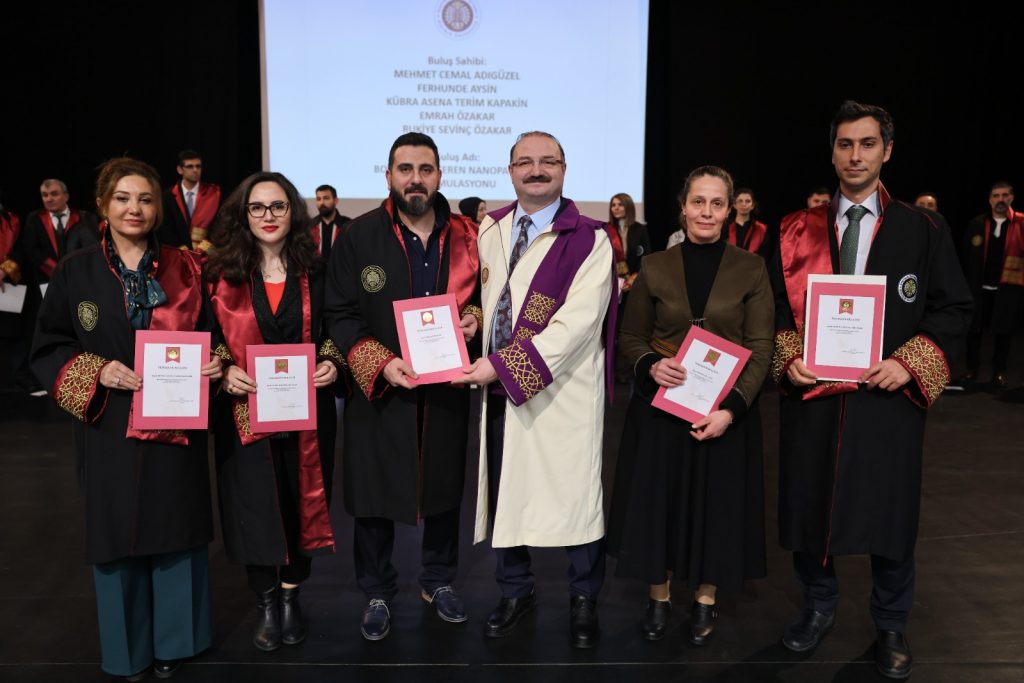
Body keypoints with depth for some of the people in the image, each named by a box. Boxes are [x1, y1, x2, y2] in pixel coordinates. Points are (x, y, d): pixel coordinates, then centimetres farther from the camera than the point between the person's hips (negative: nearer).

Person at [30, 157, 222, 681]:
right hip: (109, 429, 0)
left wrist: (215, 364, -13)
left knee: (175, 531, 9)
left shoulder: (184, 269, 2)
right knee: (117, 535, 9)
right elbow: (47, 348, 2)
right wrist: (95, 371, -15)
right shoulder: (75, 272, 0)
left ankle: (172, 640, 28)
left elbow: (211, 334, 8)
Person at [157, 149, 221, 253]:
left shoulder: (213, 193, 4)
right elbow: (165, 229, 3)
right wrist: (181, 248, -10)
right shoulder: (169, 196, 8)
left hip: (207, 252, -1)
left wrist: (207, 244, -13)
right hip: (179, 252, 1)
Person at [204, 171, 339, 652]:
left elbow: (333, 330, 11)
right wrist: (223, 371, -13)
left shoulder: (313, 271, 4)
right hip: (245, 409, -1)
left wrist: (332, 362, -8)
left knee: (302, 500, 9)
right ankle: (266, 603, 25)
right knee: (254, 504, 4)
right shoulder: (221, 272, -1)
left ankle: (291, 595, 29)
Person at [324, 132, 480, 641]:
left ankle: (438, 581, 36)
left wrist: (474, 317, -10)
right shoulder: (359, 236, -5)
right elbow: (340, 314, -6)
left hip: (446, 388, 3)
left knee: (444, 486, 15)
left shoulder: (466, 236, 2)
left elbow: (483, 296, 13)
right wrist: (381, 363, -19)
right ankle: (377, 594, 27)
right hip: (378, 390, -2)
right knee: (376, 494, 7)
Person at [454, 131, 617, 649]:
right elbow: (477, 296, 19)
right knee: (503, 492, 13)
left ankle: (583, 599, 28)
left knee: (573, 495, 6)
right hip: (497, 389, 5)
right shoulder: (488, 230, 10)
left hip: (564, 392, -4)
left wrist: (504, 364, -21)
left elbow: (578, 321, -17)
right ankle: (514, 591, 34)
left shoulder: (589, 239, -7)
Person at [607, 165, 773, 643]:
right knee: (657, 499, 8)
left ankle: (705, 600, 29)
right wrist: (651, 366, -17)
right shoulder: (655, 267, 1)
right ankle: (658, 597, 27)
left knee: (716, 503, 9)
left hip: (725, 410, -1)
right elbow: (630, 337, 5)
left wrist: (731, 408, -17)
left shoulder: (751, 269, -2)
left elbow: (760, 348, -5)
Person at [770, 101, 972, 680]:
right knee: (807, 506, 10)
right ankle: (820, 607, 33)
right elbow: (777, 308, 8)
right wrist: (788, 358, -9)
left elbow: (954, 308, 1)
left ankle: (891, 626, 30)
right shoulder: (799, 231, 5)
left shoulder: (924, 229, 2)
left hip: (889, 394, -1)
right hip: (811, 392, 2)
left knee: (889, 514, 8)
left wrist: (910, 363, -13)